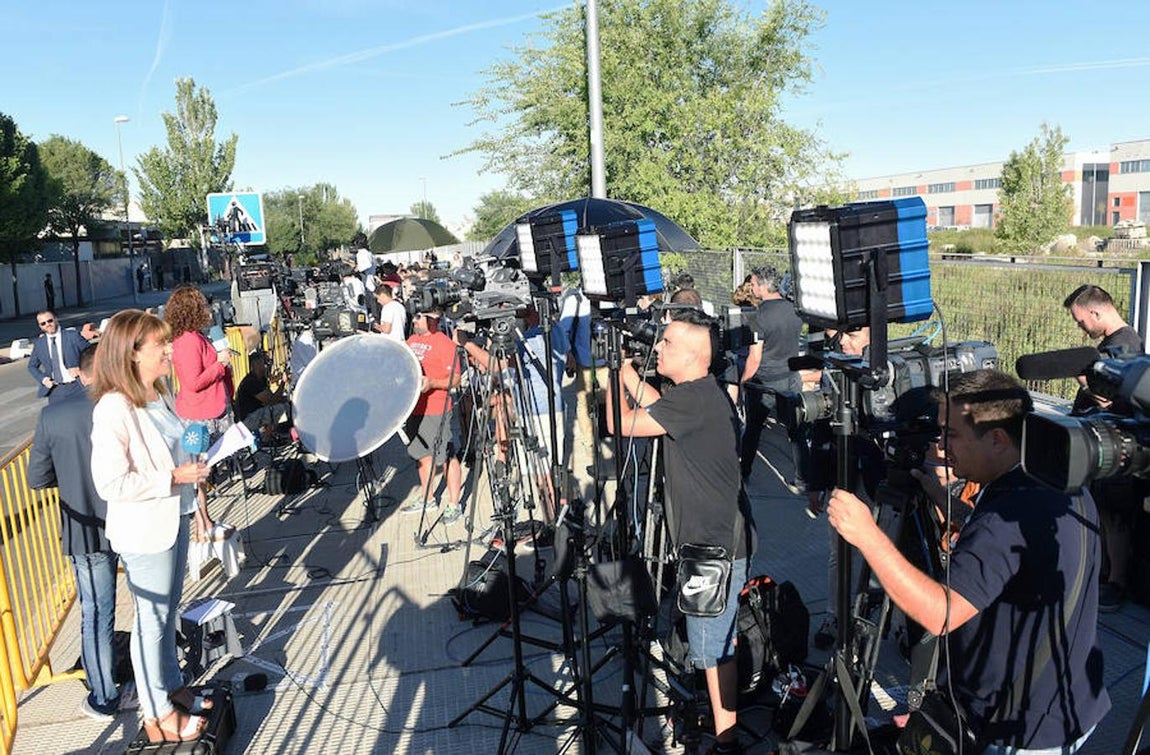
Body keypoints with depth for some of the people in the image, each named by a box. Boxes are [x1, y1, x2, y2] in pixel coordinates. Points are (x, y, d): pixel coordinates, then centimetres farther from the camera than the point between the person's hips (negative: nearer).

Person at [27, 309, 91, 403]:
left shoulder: (72, 335, -3)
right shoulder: (39, 343, 7)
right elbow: (32, 366, 17)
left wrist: (80, 368, -15)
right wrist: (43, 379, 0)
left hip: (76, 386, -2)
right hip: (55, 390, 2)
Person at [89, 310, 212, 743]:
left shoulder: (159, 393, 3)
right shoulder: (114, 409, -23)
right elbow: (110, 483, -25)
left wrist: (193, 467, 5)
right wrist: (174, 477, -23)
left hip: (174, 517, 8)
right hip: (144, 530, -8)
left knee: (168, 610, 22)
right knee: (152, 620, 8)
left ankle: (172, 687, 41)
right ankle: (158, 716, 26)